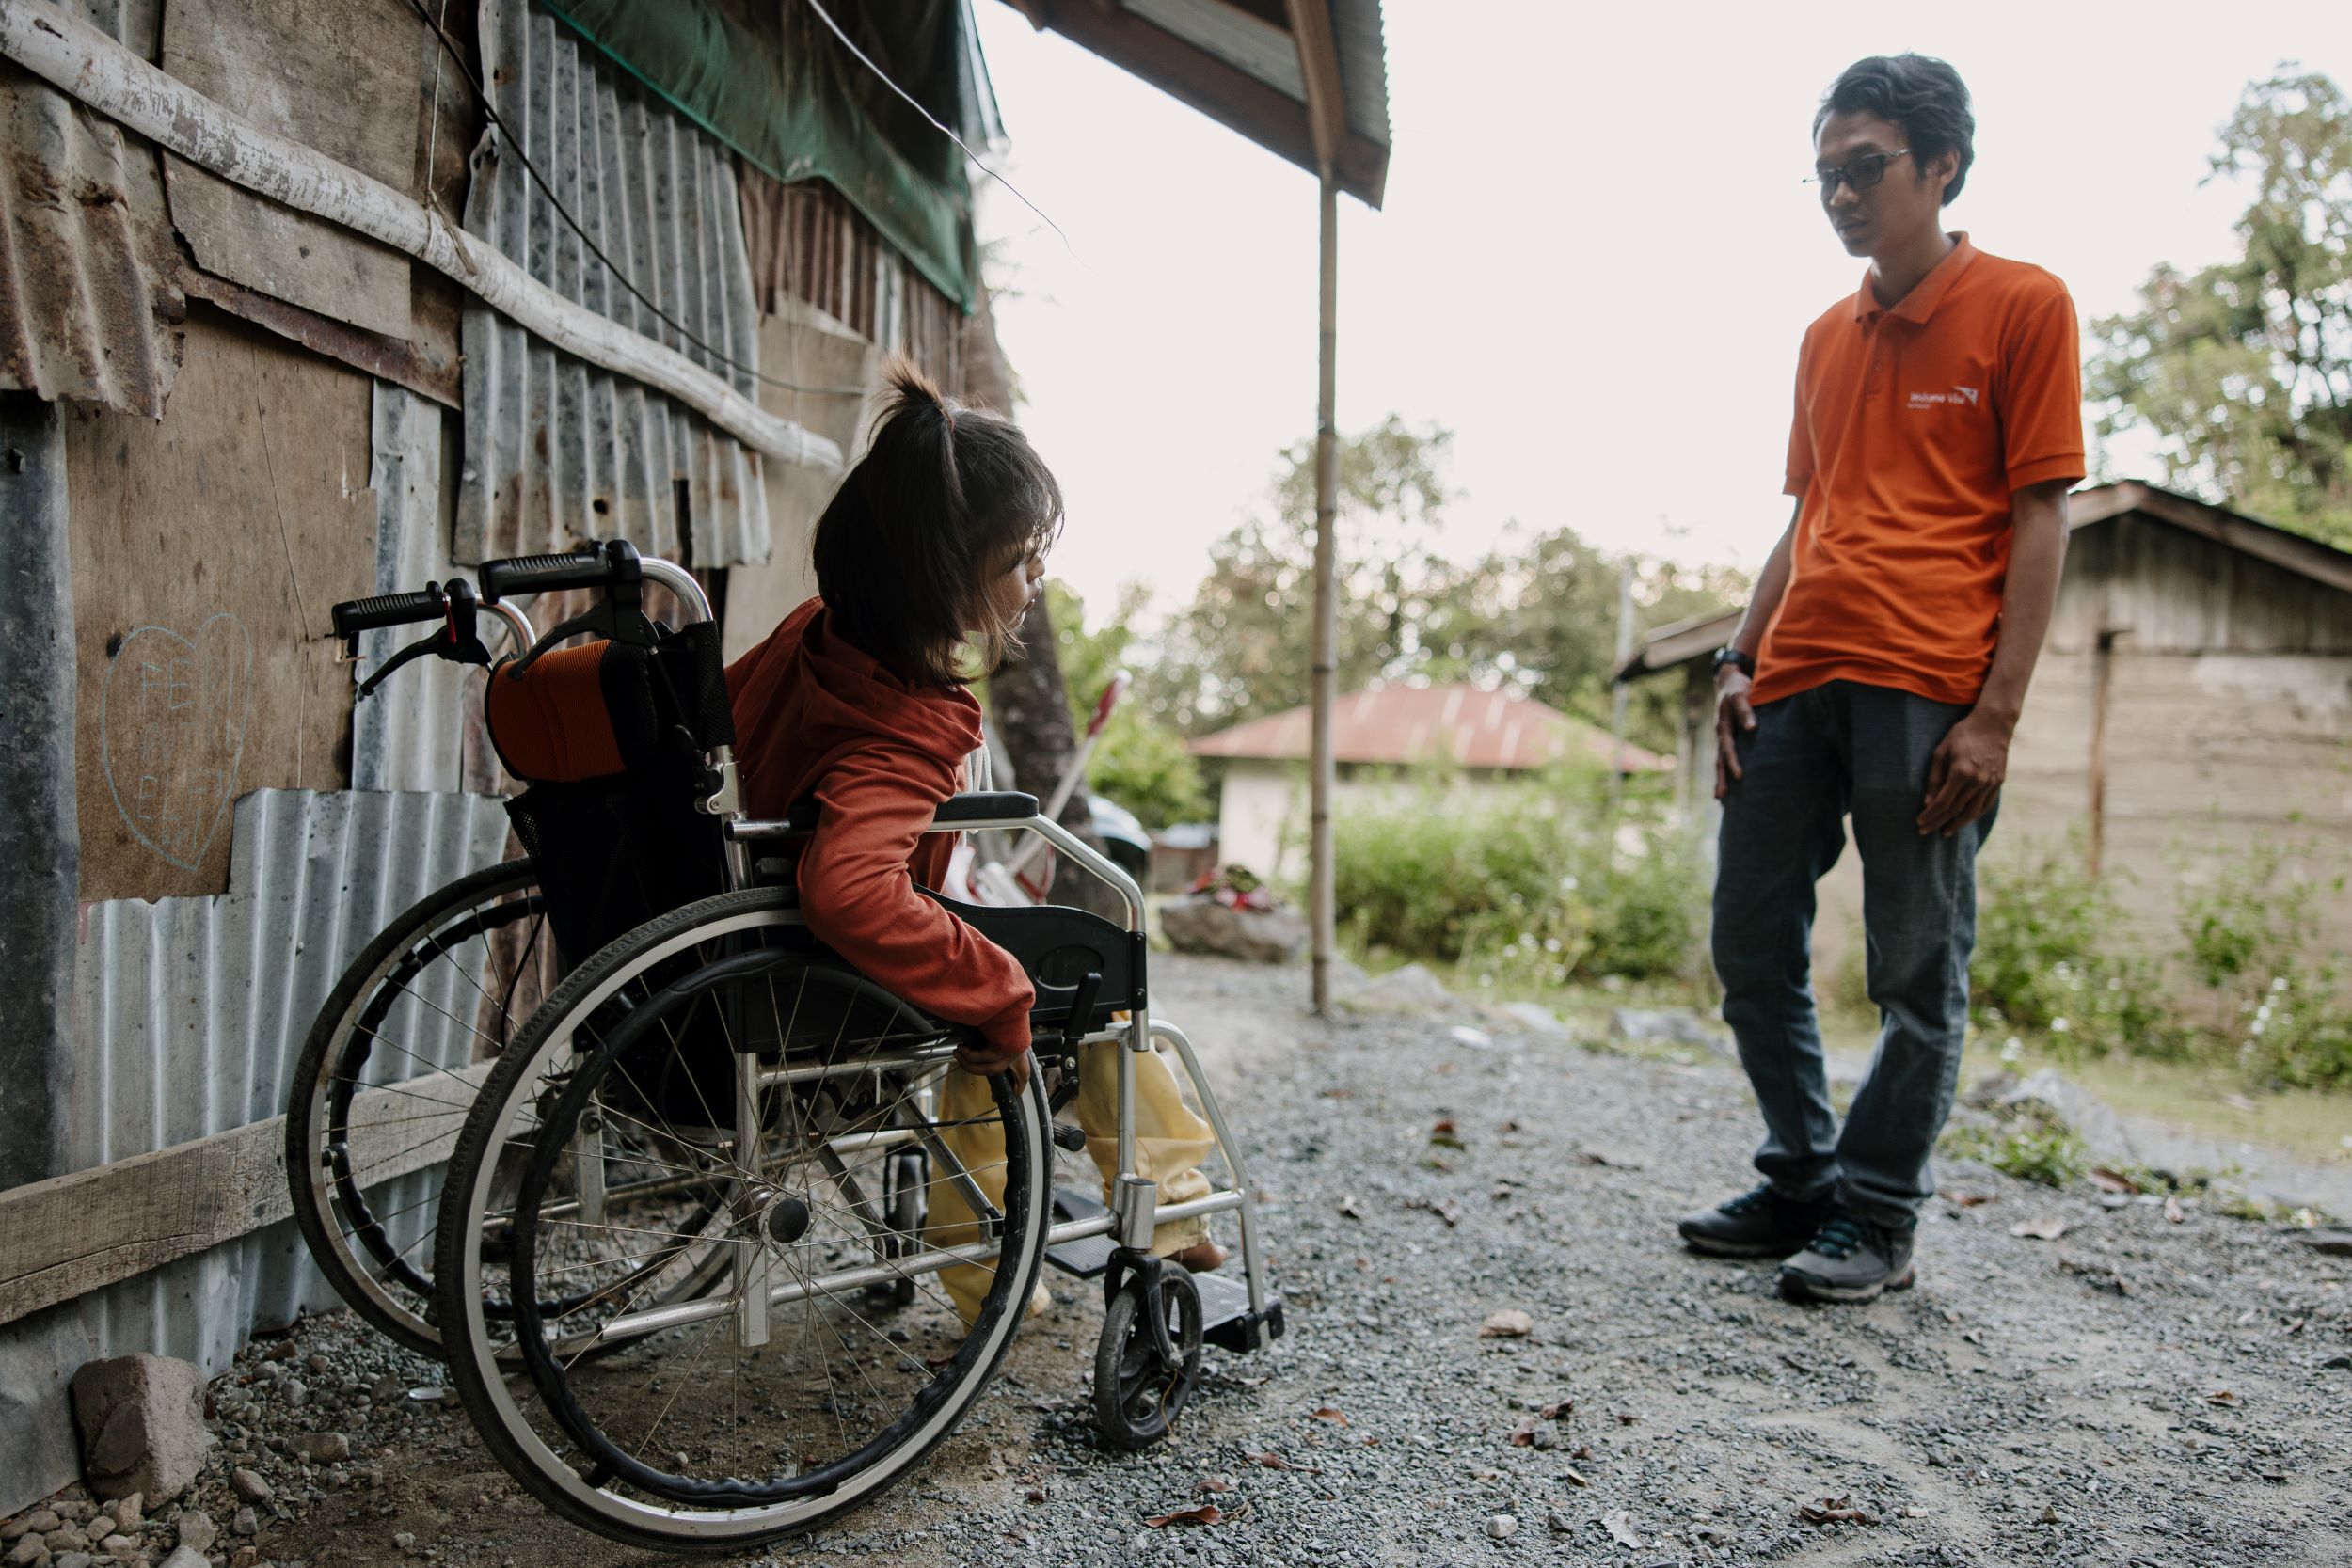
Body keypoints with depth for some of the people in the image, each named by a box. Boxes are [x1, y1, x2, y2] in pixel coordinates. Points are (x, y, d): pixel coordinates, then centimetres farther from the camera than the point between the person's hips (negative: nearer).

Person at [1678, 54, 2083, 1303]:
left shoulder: (2022, 305, 3)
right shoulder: (1826, 337, 20)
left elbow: (2040, 519, -3)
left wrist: (1997, 714, -11)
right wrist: (1740, 660, 11)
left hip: (1927, 690, -6)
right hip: (1795, 683, 6)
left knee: (1919, 972, 1)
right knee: (1751, 949, 7)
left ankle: (1877, 1221, 14)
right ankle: (1801, 1185, 23)